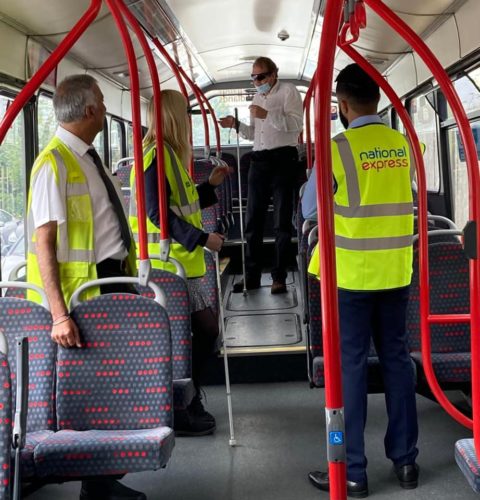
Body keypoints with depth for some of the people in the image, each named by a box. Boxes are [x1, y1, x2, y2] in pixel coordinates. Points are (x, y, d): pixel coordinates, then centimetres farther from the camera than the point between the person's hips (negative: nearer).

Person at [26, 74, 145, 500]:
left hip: (114, 280, 9)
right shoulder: (54, 163, -14)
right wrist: (59, 314, -27)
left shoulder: (88, 158, 13)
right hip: (83, 290, -8)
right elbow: (44, 241, -21)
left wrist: (126, 272, 16)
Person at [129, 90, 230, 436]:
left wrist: (211, 185, 20)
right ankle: (177, 412, 9)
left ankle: (187, 401, 25)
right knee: (204, 329, -4)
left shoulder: (170, 154, 17)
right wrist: (202, 238, -20)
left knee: (206, 329, 14)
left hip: (183, 263, 10)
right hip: (170, 265, -10)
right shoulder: (157, 154, -14)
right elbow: (158, 213, -21)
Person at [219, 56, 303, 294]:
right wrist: (236, 125, 6)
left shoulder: (288, 91, 0)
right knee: (252, 221, 6)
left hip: (283, 159, -7)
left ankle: (279, 277, 5)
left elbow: (296, 124, -14)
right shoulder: (257, 97, 21)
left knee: (281, 222, -1)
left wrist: (268, 114, -21)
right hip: (259, 160, 7)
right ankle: (251, 276, 13)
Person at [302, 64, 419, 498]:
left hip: (351, 272, -4)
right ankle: (405, 460, 21)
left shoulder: (338, 148, -12)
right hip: (395, 271, 5)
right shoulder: (403, 145, 2)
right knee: (397, 360, 12)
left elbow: (308, 210, -2)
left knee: (350, 365, 2)